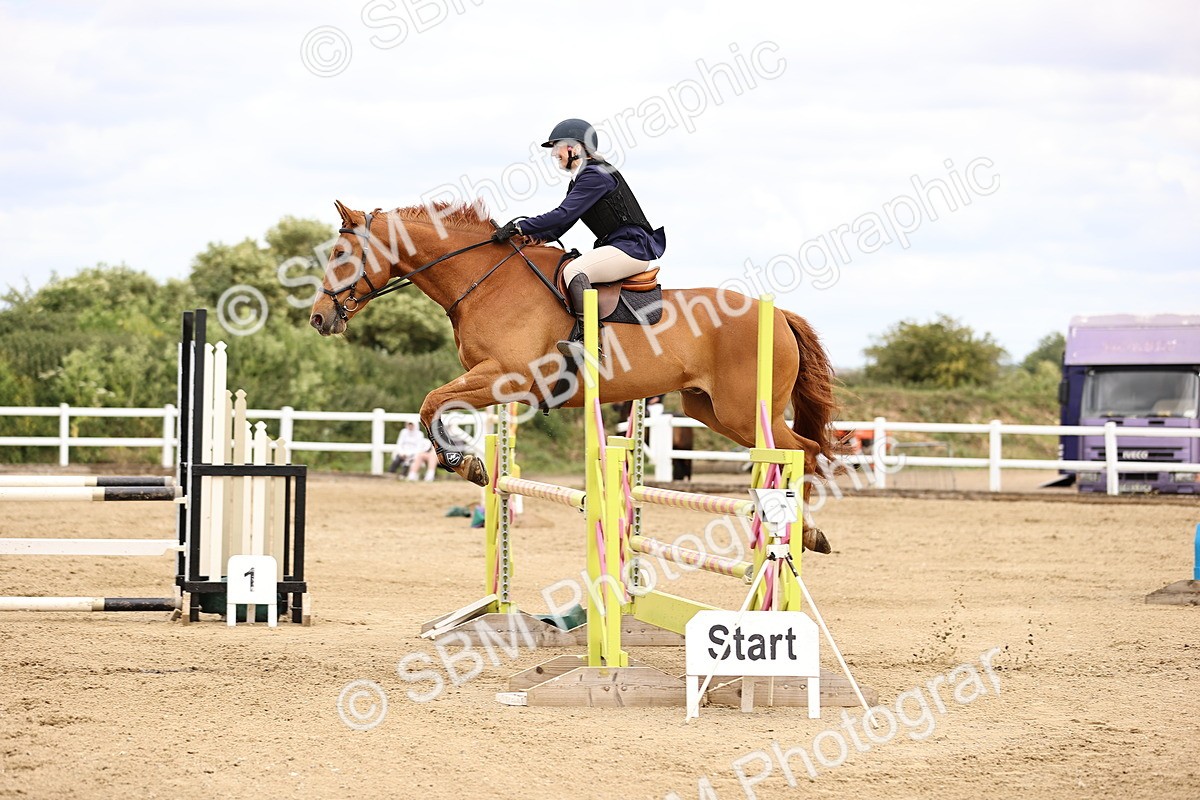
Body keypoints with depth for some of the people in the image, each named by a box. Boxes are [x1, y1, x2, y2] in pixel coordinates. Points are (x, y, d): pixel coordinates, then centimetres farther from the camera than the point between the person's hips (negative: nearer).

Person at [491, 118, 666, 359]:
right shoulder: (580, 179, 18)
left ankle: (587, 339, -40)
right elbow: (562, 224, 17)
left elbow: (564, 214, -23)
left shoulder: (596, 175, -14)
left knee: (573, 270, -30)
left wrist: (519, 228, -21)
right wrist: (534, 236, -1)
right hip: (617, 246, 11)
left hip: (633, 247, -11)